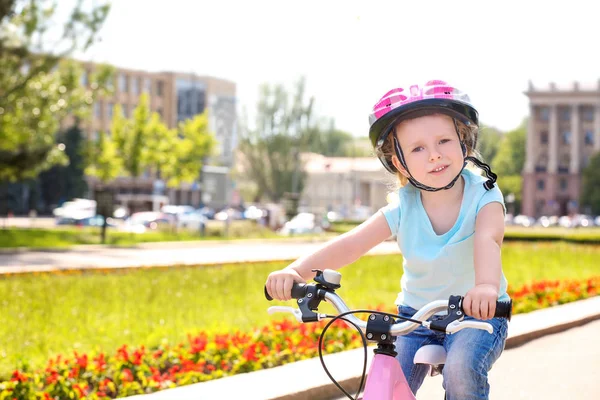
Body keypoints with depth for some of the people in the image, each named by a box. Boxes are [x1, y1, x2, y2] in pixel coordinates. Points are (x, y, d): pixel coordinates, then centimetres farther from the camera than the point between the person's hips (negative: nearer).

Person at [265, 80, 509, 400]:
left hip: (477, 314, -3)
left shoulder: (483, 196, -18)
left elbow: (488, 240, -39)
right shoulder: (403, 209, -12)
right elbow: (350, 244, -22)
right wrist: (295, 271, -39)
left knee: (461, 370, -31)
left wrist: (486, 286, -62)